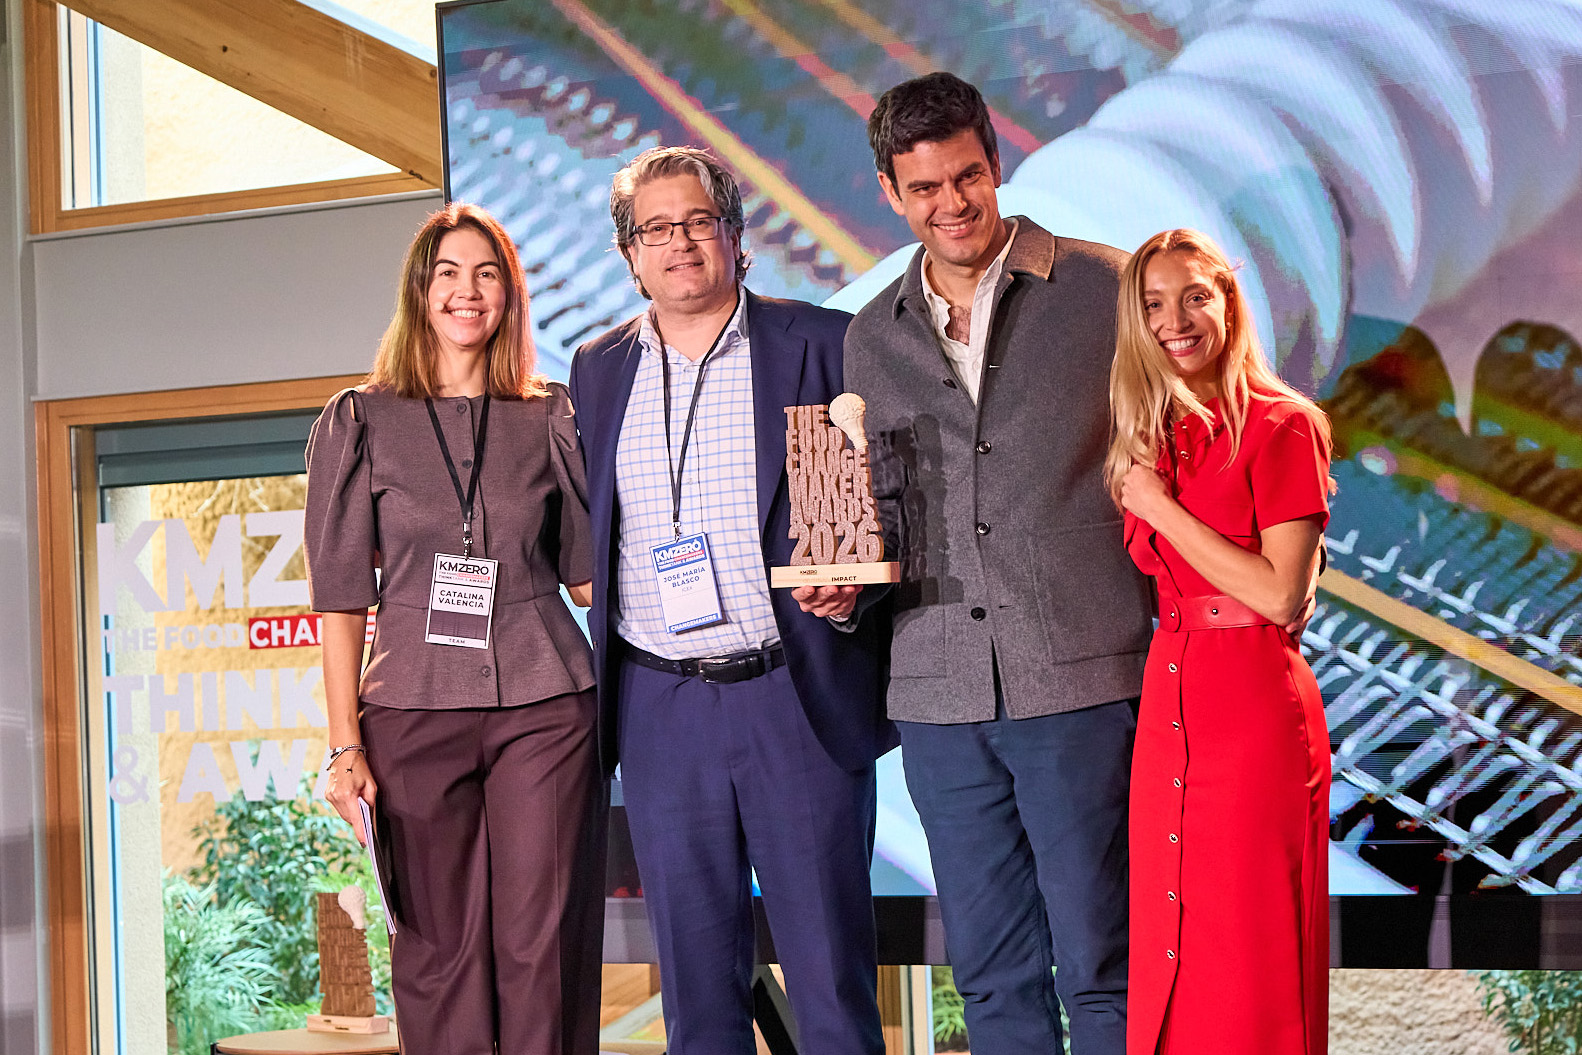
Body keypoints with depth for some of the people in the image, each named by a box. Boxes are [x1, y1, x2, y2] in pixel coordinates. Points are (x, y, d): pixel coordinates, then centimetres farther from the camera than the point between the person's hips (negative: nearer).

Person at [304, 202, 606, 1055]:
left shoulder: (550, 419, 10)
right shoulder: (359, 423, 5)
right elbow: (341, 593, 3)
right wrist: (345, 745, -3)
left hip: (544, 706, 1)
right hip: (414, 710, -1)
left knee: (543, 944, 0)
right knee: (440, 950, 4)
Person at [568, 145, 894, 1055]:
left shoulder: (821, 343, 2)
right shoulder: (598, 369, 12)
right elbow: (587, 539, 16)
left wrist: (854, 576, -16)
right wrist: (602, 697, 8)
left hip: (800, 696, -3)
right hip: (661, 707, 3)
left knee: (830, 971, 2)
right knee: (694, 976, 10)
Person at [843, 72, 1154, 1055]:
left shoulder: (1105, 287, 1)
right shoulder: (872, 339, 14)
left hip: (1080, 678, -4)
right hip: (940, 692, 4)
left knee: (1099, 964, 1)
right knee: (991, 972, 12)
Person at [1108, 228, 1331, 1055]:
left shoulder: (1281, 425, -8)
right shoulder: (1153, 437, 12)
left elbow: (1281, 593, -16)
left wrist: (1158, 505, -12)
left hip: (1254, 703, -6)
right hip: (1168, 702, 7)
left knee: (1251, 953, 1)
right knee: (1166, 947, 11)